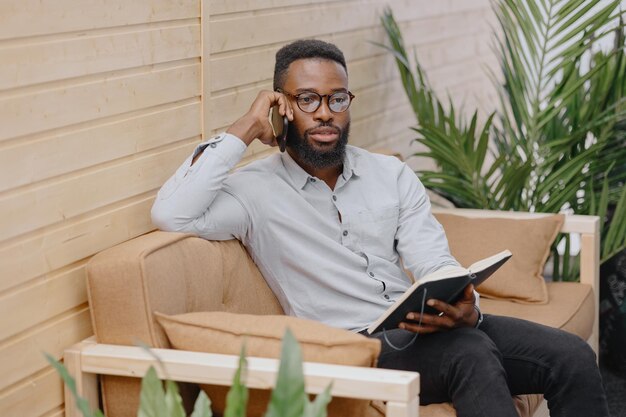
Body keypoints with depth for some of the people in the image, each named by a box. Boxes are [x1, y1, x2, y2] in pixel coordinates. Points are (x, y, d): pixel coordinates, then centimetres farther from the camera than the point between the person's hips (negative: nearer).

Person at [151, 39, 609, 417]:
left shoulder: (392, 175, 13)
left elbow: (438, 268, 5)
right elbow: (171, 214, -18)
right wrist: (244, 130, -13)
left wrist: (463, 309, -20)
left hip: (424, 331, 6)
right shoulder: (255, 190, 0)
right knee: (472, 353, -33)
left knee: (571, 356, -12)